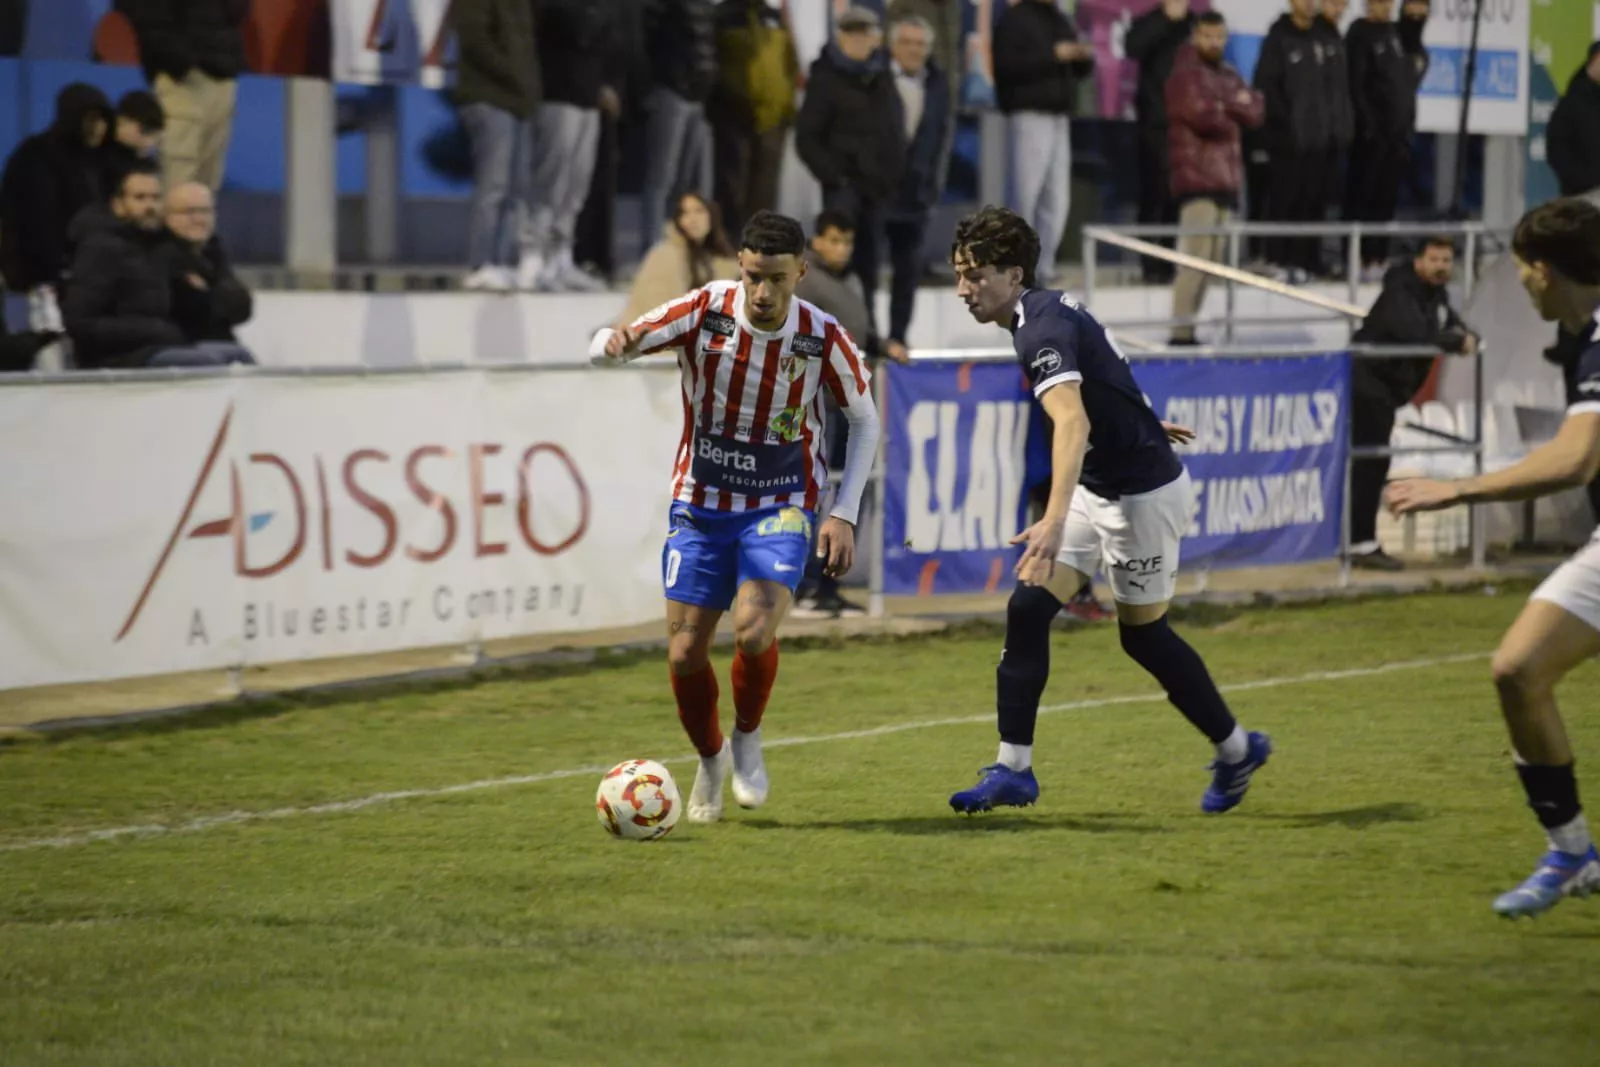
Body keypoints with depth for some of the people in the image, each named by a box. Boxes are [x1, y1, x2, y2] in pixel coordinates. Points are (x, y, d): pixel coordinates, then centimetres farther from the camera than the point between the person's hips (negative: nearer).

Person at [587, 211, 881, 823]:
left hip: (780, 507, -1)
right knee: (685, 653, -2)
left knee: (754, 630, -25)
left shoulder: (823, 339, -13)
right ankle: (710, 760, 27)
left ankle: (747, 737, 5)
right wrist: (616, 344, -39)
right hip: (700, 504, 1)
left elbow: (864, 419, 4)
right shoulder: (705, 312, -14)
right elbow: (600, 352, -13)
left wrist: (844, 513, -3)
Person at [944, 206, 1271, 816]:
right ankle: (1013, 770, -2)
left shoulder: (1042, 330, -26)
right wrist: (1140, 423, 40)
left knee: (1143, 635, 5)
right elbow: (1105, 382, 23)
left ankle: (1237, 750, 26)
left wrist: (1055, 520, -52)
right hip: (1095, 489, 9)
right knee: (1028, 608, -3)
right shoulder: (1042, 313, 4)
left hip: (1143, 493, -9)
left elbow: (1073, 422, -41)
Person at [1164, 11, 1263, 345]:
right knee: (1196, 256, -16)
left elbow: (1255, 112, 7)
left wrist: (1226, 106, -10)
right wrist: (1233, 113, -1)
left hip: (1227, 178, 8)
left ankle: (1188, 326, 13)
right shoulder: (1186, 74, -5)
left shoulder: (1229, 75, 19)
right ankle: (1181, 331, -19)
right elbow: (1202, 115, -20)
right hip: (1197, 176, -8)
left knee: (1213, 261, 8)